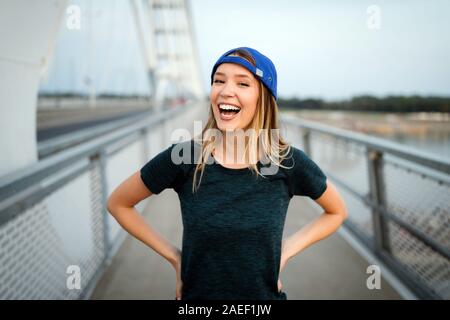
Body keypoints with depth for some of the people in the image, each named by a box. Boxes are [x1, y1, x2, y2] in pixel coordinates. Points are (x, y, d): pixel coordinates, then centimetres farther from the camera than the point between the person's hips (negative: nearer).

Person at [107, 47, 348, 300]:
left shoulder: (290, 163, -13)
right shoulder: (181, 157, -14)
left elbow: (337, 212, 6)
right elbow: (118, 204, 0)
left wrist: (287, 251, -6)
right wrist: (173, 256, -5)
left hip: (266, 294, 1)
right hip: (195, 294, 0)